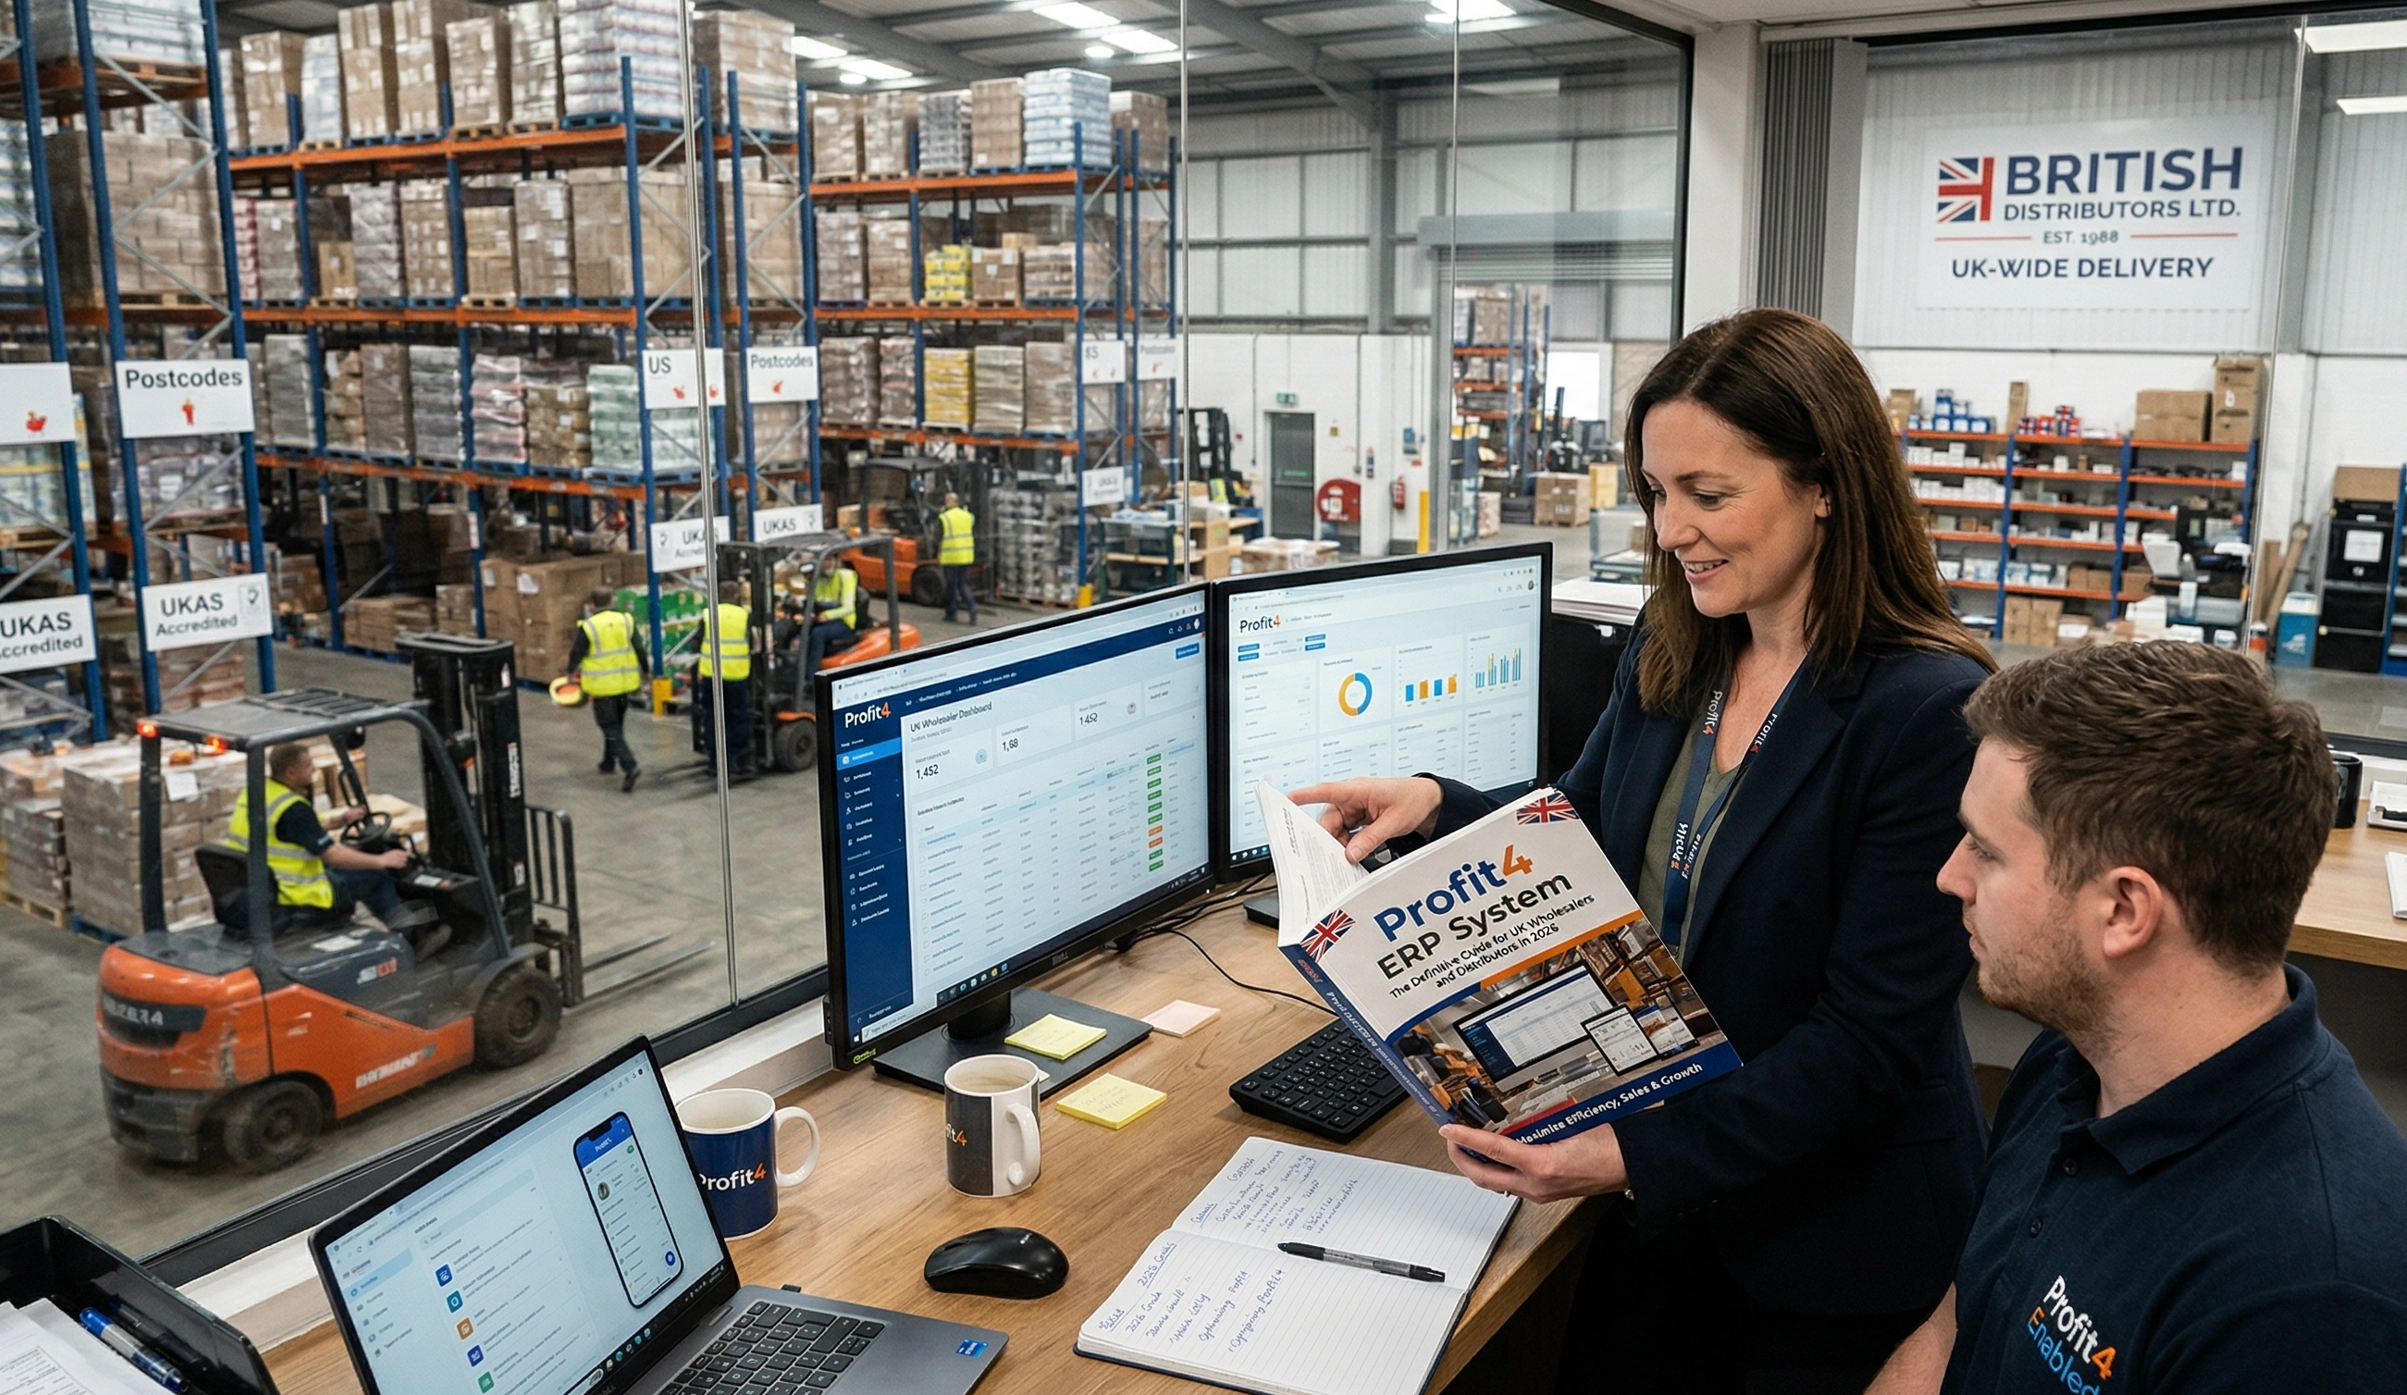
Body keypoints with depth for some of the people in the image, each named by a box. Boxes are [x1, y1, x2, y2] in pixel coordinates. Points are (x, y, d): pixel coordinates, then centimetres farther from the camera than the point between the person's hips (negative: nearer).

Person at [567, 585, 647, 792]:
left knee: (610, 727, -1)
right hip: (624, 682, 5)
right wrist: (645, 672, 14)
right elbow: (639, 649, 1)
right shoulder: (626, 621, -2)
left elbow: (576, 653, -3)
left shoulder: (588, 627, -12)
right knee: (616, 724, 21)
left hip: (602, 685, -5)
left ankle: (629, 766, -16)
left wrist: (571, 671, 17)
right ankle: (609, 762, 34)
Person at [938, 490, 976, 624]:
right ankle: (972, 606, -7)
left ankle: (951, 612, 15)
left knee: (951, 585, 7)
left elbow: (938, 539, -8)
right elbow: (975, 536, 11)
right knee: (963, 584, 13)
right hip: (966, 556, 5)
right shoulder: (968, 516, 7)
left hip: (950, 557, -5)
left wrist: (938, 554, 3)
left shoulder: (943, 518, -9)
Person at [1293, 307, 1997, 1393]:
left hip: (1833, 1231, -5)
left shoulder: (1930, 711, -23)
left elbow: (1872, 1037, -24)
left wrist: (1641, 1159, -28)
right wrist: (1436, 805, -8)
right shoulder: (1665, 657, -2)